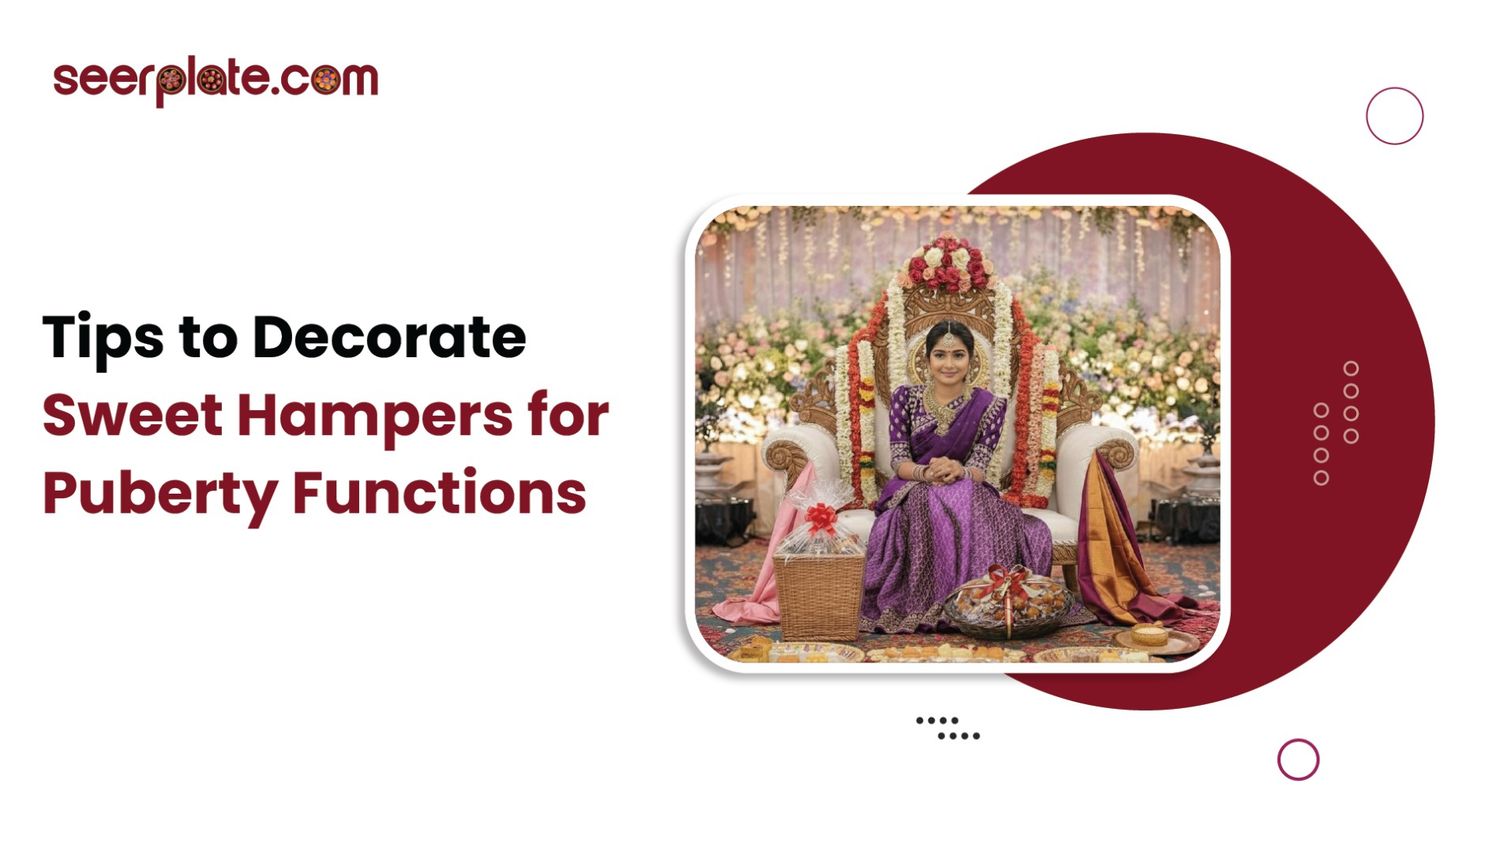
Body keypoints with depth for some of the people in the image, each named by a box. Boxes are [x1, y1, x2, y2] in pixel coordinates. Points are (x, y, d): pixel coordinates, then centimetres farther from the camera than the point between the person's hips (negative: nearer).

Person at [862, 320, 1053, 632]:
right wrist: (925, 472, -29)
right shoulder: (905, 398, 3)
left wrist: (958, 471, -34)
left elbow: (979, 468, -7)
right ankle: (928, 604, -30)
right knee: (931, 510, -40)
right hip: (912, 490, 0)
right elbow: (898, 460, -4)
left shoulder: (988, 405, 1)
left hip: (967, 491, 0)